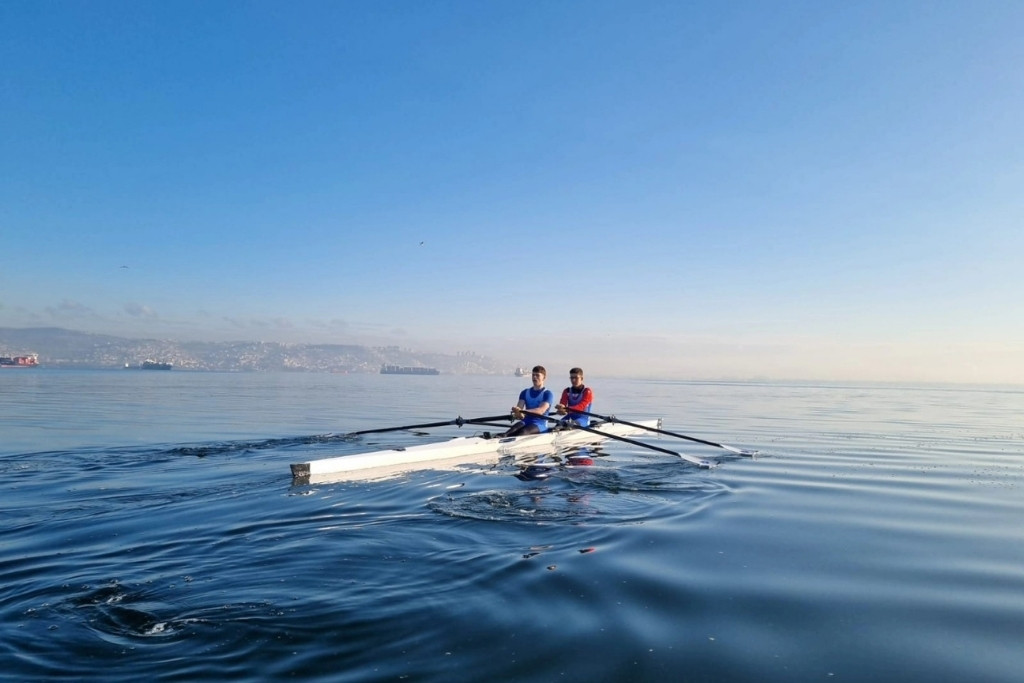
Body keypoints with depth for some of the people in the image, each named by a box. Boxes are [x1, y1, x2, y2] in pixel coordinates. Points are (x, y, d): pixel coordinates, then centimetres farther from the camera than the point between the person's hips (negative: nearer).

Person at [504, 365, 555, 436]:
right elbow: (519, 407, 1)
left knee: (521, 433, -36)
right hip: (525, 422, 4)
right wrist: (517, 413, -27)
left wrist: (523, 411, -32)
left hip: (540, 424, -4)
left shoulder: (547, 394, -1)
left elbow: (541, 410, -17)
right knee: (509, 432, -29)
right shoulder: (525, 392, 16)